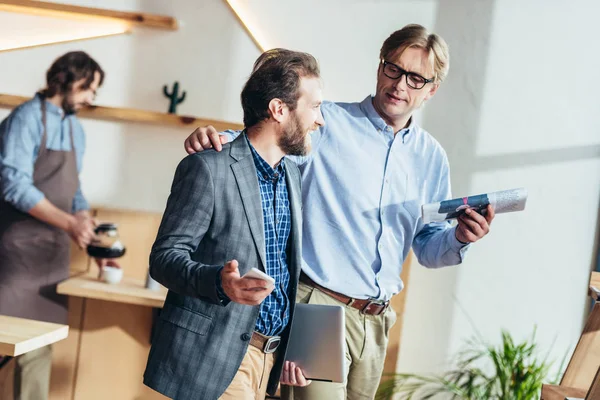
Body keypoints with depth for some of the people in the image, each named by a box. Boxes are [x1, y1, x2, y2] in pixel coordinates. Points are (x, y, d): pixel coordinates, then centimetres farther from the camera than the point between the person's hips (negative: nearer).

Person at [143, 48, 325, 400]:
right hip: (213, 356, -7)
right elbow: (164, 257, -12)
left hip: (271, 357, 7)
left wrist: (292, 349, 13)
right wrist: (219, 282, -31)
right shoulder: (207, 168, -10)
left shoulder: (293, 176, 13)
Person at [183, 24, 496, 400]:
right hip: (318, 304, -5)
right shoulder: (327, 123, -3)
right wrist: (217, 139, -27)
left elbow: (427, 248, 15)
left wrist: (458, 238, -8)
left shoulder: (431, 157, 11)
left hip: (375, 321, 6)